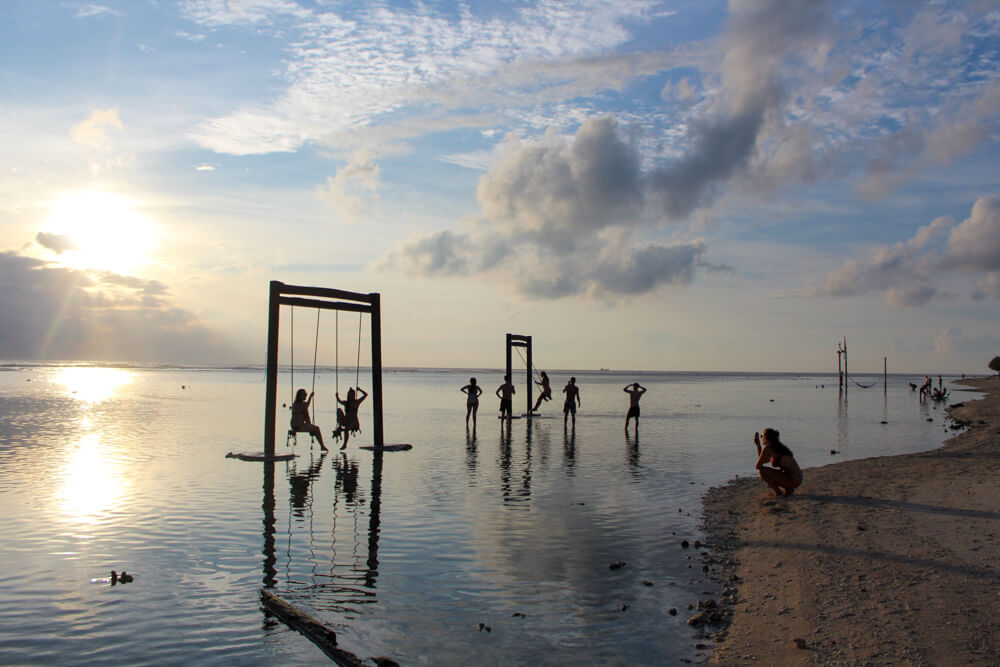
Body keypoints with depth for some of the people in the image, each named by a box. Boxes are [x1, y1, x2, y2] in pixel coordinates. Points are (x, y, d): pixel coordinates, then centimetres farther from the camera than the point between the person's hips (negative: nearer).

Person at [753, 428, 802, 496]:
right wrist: (758, 444, 25)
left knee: (762, 471, -11)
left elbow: (758, 466, -5)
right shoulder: (778, 446, 19)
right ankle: (788, 489, 14)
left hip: (792, 480, -9)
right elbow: (762, 461, 29)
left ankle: (778, 492, -1)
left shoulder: (767, 448, -8)